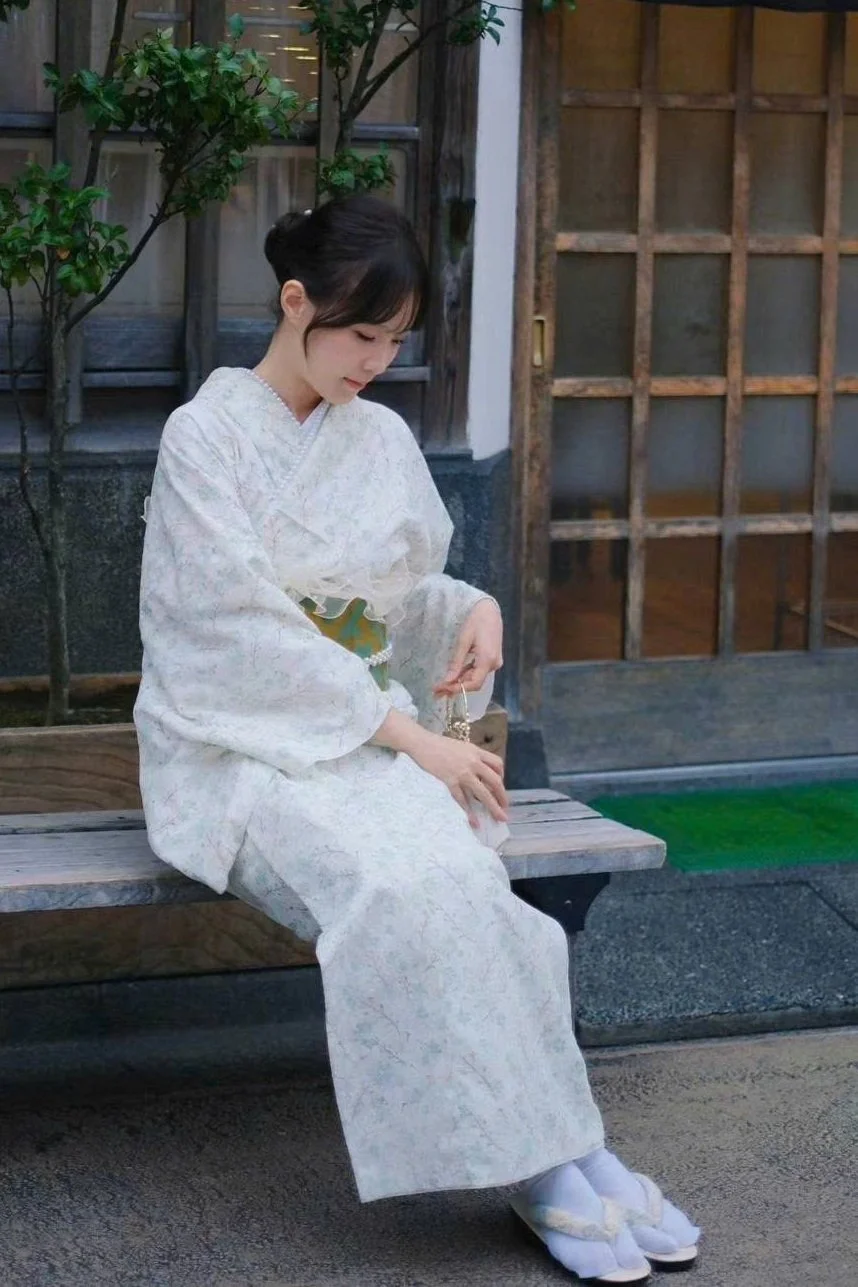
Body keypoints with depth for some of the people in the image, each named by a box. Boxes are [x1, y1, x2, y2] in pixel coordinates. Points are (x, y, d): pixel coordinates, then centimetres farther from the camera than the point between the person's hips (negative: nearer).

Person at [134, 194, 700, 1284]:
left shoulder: (382, 440, 13)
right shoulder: (208, 435, -6)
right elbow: (245, 630, -14)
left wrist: (474, 610, -1)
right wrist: (407, 734, -18)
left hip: (371, 734, 5)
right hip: (240, 741, -5)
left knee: (447, 867, -31)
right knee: (400, 885, -34)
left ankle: (553, 1158, -32)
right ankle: (548, 1163, -30)